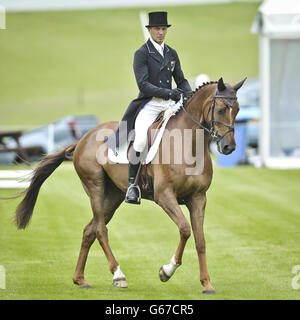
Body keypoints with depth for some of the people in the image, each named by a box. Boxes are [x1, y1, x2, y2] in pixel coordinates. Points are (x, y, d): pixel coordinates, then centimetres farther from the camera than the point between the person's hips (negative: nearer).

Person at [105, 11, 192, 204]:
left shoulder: (172, 54, 14)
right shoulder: (142, 54, -3)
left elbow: (181, 80, 19)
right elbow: (143, 84, -13)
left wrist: (190, 95, -2)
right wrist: (168, 92, -24)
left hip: (169, 105, 5)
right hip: (148, 105, -5)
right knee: (141, 140, -28)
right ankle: (132, 185, -15)